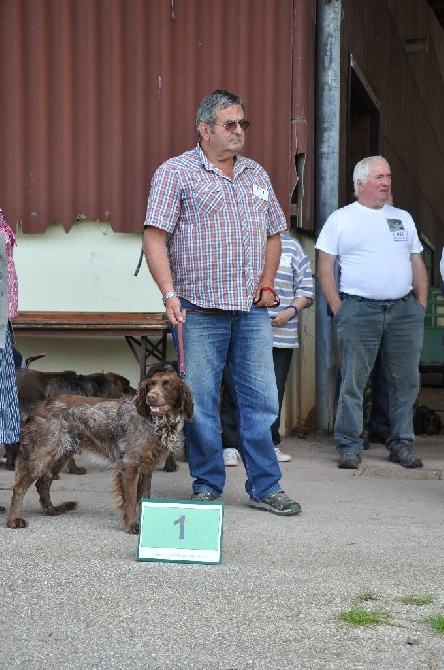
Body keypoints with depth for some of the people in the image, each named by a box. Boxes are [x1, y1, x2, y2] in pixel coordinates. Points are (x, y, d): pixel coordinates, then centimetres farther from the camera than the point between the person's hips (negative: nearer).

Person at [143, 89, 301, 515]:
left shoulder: (256, 175, 16)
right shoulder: (176, 173, -1)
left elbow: (273, 235, 23)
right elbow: (155, 238, -8)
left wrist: (267, 284, 11)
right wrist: (169, 294, -17)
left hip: (252, 310, 5)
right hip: (199, 311, -4)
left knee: (261, 399, 5)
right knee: (200, 402, 1)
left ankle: (265, 488, 13)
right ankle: (206, 488, 14)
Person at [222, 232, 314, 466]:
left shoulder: (292, 247, 14)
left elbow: (305, 288, 12)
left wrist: (291, 311, -5)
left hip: (281, 334, 2)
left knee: (274, 392, 7)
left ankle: (271, 444, 19)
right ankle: (231, 446, 3)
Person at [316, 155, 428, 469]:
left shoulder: (403, 218, 18)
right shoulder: (341, 219, 5)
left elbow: (418, 264, 18)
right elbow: (325, 266, 1)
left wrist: (421, 305, 8)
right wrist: (338, 309, -7)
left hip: (404, 310, 4)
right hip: (359, 310, -4)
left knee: (406, 381, 5)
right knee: (353, 382, -3)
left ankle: (402, 445, 15)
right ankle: (350, 446, 5)